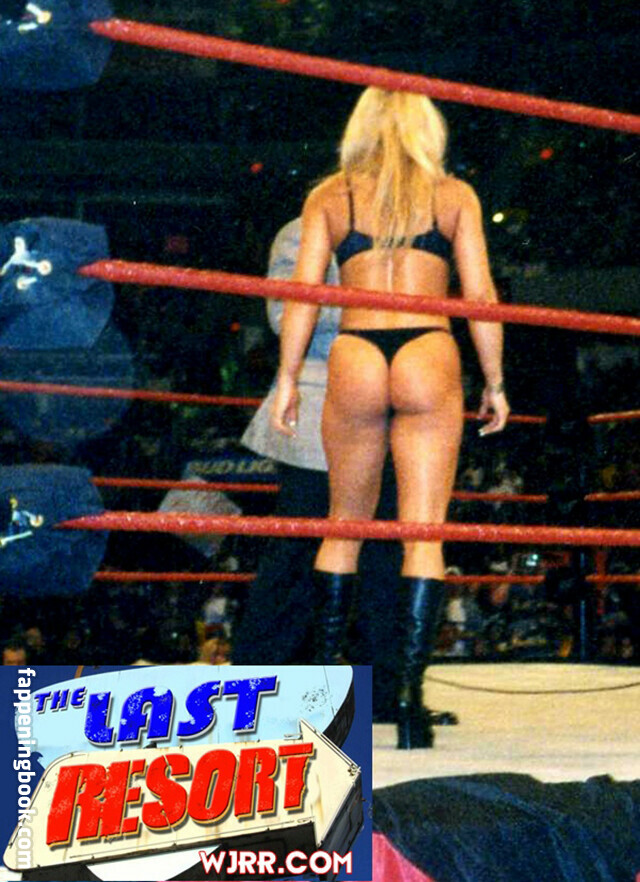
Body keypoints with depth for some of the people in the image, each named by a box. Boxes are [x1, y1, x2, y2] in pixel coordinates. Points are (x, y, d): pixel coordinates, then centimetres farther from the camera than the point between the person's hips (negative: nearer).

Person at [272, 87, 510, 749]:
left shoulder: (328, 196, 13)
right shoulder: (455, 196, 11)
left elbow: (303, 292, 5)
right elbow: (480, 296, 5)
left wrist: (287, 379, 8)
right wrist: (494, 383, 11)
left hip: (354, 359, 1)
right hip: (429, 359, -1)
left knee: (345, 525, 16)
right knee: (423, 532, -2)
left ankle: (326, 671, 20)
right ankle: (409, 690, -9)